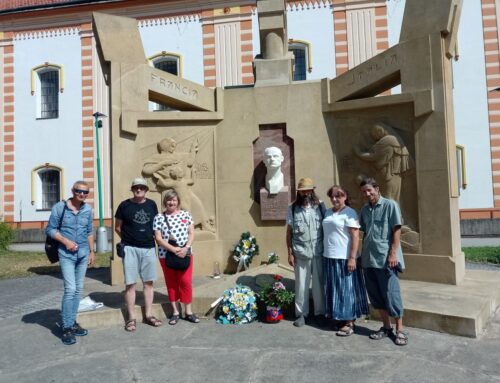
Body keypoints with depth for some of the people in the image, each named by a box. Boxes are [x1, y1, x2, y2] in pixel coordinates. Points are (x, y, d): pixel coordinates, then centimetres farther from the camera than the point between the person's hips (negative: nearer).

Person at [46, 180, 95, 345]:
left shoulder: (88, 209, 4)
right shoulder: (59, 207, -7)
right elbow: (50, 229, -3)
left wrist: (92, 251, 12)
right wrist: (65, 241, -16)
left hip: (83, 254, 5)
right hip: (66, 254, -4)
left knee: (78, 289, 10)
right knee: (70, 289, -10)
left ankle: (73, 322, 23)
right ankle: (67, 328, 1)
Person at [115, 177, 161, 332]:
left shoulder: (151, 204, 7)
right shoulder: (125, 205, -2)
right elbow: (117, 227, 6)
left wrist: (151, 237, 6)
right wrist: (129, 239, 4)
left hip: (149, 248, 3)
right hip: (130, 249, -3)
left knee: (149, 282, 9)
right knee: (130, 283, 1)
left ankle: (148, 315, 20)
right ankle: (131, 318, 11)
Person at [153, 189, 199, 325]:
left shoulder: (186, 214, 3)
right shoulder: (159, 217, -2)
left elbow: (191, 233, 2)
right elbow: (158, 238, -7)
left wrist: (186, 248, -14)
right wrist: (174, 249, -18)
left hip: (185, 254, 1)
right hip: (166, 255, 0)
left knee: (186, 282, 1)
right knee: (171, 283, 8)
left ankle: (188, 312, 13)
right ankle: (175, 312, 19)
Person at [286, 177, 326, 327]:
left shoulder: (320, 206, 1)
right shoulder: (292, 208, 1)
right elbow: (289, 231, 3)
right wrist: (290, 253, 0)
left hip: (319, 252, 0)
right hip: (300, 253, 0)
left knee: (319, 283, 9)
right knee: (301, 285, 8)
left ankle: (320, 312, 24)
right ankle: (301, 314, 21)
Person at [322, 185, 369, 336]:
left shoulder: (349, 213, -9)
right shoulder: (328, 212, 12)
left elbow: (355, 236, -13)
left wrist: (352, 258, -19)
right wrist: (325, 253, 14)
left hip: (344, 258, -7)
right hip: (329, 257, 7)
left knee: (346, 289, 1)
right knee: (334, 289, 12)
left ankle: (349, 322, 10)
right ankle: (339, 317, 24)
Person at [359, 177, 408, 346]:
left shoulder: (390, 205, -4)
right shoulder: (364, 209, 12)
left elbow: (396, 230, -8)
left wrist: (393, 253, -13)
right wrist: (363, 253, 14)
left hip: (386, 259, -6)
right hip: (369, 259, 6)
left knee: (391, 294, -1)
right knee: (375, 295, 11)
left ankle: (400, 330, 13)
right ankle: (386, 327, 25)